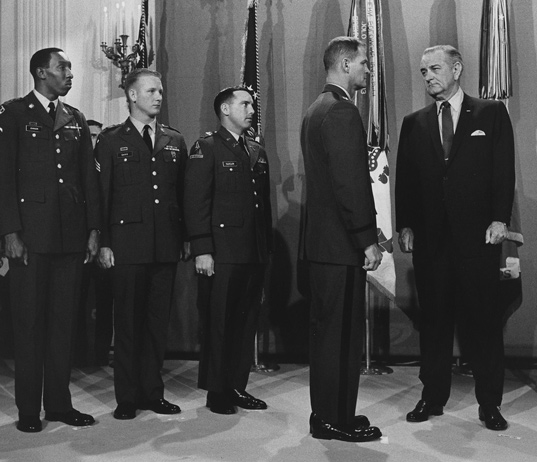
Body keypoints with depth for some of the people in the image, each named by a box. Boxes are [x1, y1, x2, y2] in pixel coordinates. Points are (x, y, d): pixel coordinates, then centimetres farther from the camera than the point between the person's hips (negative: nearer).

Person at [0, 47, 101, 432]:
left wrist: (93, 229, 6)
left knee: (64, 321, 7)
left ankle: (59, 403, 16)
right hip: (31, 235, -4)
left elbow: (89, 177, 13)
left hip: (72, 236, 4)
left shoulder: (77, 120, 15)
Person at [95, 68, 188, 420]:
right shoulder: (111, 140, 4)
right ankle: (127, 398, 13)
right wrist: (103, 243, -7)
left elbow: (183, 193, 13)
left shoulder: (175, 142, 14)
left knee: (159, 321, 7)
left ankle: (153, 392, 19)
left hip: (167, 245, 3)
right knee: (127, 322, 2)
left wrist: (186, 238, 7)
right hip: (127, 243, -3)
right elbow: (100, 194, 0)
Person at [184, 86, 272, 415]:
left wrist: (267, 247, 14)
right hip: (222, 252, -6)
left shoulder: (258, 152, 18)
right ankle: (217, 392, 12)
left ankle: (238, 386, 20)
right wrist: (202, 250, -15)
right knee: (218, 323, 0)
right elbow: (196, 203, -8)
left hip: (255, 253, 6)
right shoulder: (206, 149, -2)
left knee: (247, 321, 9)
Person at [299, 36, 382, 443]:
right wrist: (368, 239, -16)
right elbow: (350, 182, -21)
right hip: (342, 242, -10)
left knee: (326, 330, 15)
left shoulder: (316, 110, 17)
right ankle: (338, 421, 9)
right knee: (343, 333, -1)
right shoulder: (342, 112, -15)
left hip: (320, 240, 10)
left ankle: (326, 414, 25)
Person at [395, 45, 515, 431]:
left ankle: (489, 403, 13)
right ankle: (433, 397, 18)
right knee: (433, 319, 7)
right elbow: (405, 179, 10)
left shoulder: (491, 113, 6)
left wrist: (500, 219, -9)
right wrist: (405, 225, 1)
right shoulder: (414, 123, 13)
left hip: (478, 235, -2)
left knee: (483, 319, 2)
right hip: (430, 237, 3)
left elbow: (504, 171, 0)